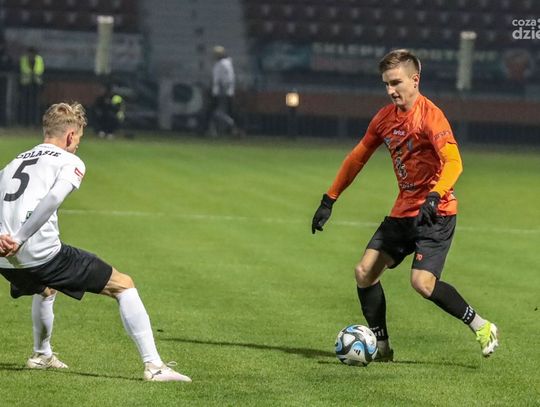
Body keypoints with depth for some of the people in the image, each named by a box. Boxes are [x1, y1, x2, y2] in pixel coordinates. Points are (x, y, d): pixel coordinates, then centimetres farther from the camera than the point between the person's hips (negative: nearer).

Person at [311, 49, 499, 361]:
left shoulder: (429, 115, -16)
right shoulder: (385, 118, 8)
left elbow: (453, 162, -26)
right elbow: (357, 158, 18)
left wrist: (434, 197, -42)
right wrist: (329, 201, 17)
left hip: (435, 214, -8)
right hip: (403, 212, 8)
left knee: (423, 282, -21)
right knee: (365, 272, 1)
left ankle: (482, 327, -5)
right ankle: (381, 346, 11)